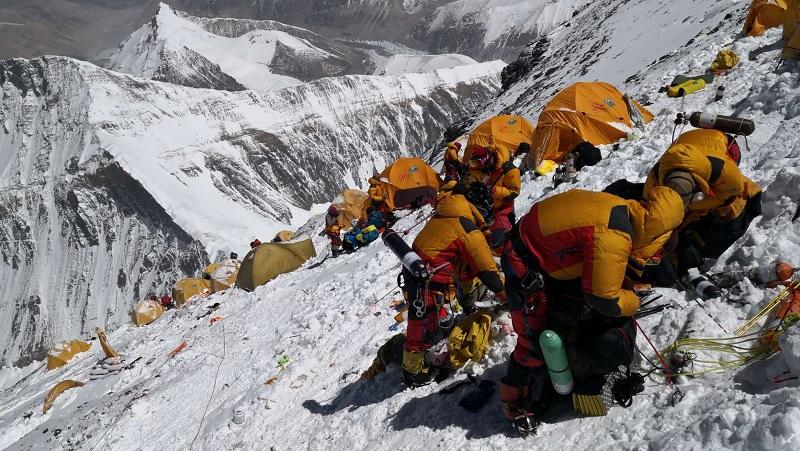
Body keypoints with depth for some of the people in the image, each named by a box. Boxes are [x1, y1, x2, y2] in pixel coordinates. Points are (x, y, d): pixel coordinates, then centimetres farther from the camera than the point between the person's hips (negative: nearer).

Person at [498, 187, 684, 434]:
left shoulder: (619, 208, -3)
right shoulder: (614, 237, -30)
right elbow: (603, 299, -22)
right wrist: (632, 302, -3)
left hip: (545, 250, 9)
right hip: (526, 265, -9)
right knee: (536, 339, -2)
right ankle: (516, 402, 18)